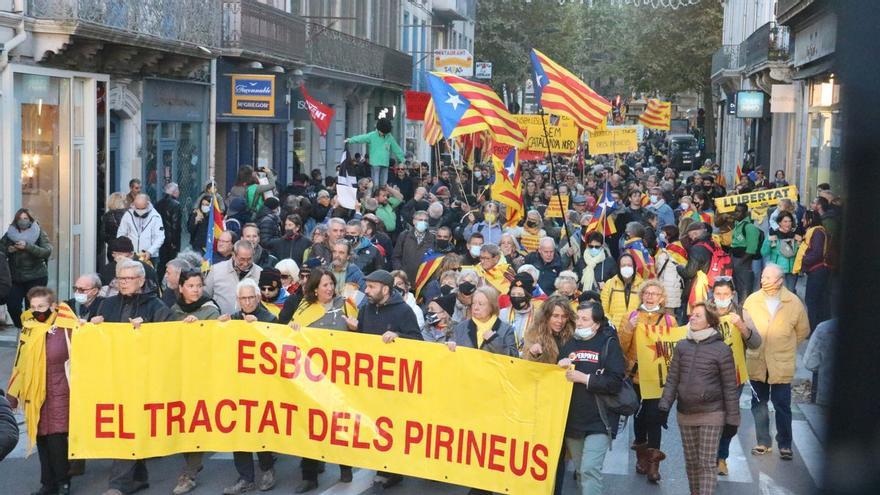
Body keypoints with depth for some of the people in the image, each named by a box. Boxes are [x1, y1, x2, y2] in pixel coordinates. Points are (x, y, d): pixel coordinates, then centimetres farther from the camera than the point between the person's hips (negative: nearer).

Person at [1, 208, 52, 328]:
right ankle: (20, 328, 14)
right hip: (16, 278, 3)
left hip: (36, 277, -3)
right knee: (12, 305, -7)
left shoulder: (39, 233, 0)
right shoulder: (10, 234, 9)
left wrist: (27, 246, -25)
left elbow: (47, 251, -13)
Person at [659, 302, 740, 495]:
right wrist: (665, 406, -3)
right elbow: (672, 379, 6)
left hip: (711, 414, -4)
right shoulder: (682, 346, 4)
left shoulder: (721, 349, -8)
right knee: (691, 462, 13)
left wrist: (732, 418, -6)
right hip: (685, 413, 4)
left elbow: (730, 387, -6)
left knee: (707, 463, -5)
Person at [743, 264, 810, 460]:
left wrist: (784, 348, 7)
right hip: (757, 363, 2)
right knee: (759, 404, 11)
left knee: (782, 405, 2)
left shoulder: (794, 303, -7)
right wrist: (754, 344, 6)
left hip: (782, 365, -2)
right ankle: (763, 442, 25)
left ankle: (785, 444, 17)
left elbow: (802, 331, 7)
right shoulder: (752, 301, -4)